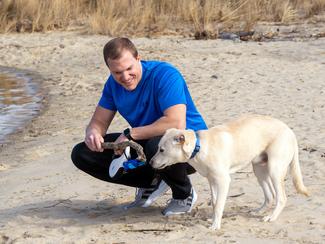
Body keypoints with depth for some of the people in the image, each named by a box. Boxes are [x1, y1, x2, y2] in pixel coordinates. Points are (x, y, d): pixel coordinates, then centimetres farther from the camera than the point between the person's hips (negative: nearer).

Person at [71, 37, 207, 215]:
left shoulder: (165, 75, -25)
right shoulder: (114, 83, -3)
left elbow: (177, 124, -35)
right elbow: (99, 122, 3)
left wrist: (130, 134, -27)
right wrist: (92, 134, -23)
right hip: (146, 143, 7)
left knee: (158, 146, -43)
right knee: (81, 154, -5)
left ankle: (184, 194, -9)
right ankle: (152, 183, 4)